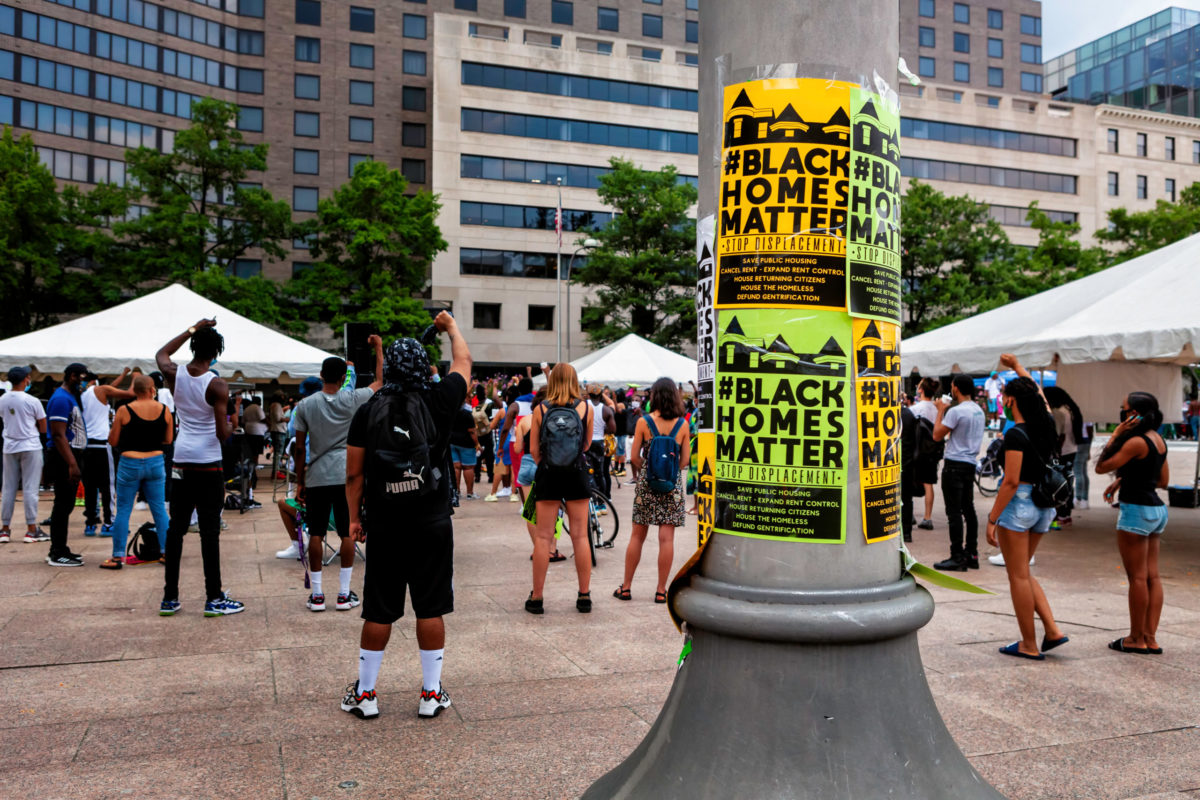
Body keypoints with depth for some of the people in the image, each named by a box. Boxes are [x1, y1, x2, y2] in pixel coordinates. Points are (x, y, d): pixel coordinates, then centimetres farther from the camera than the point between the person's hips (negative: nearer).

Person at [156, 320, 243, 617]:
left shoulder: (175, 375, 1)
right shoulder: (217, 385, -12)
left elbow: (161, 353, 26)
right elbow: (222, 433, -15)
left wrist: (192, 330, 26)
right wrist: (230, 428, 8)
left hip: (181, 461, 5)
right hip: (208, 463, -5)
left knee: (176, 528, 11)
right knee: (209, 531, -1)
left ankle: (170, 597, 16)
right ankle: (214, 598, 6)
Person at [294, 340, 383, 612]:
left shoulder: (305, 405, -1)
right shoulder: (352, 400, -6)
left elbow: (300, 448, 2)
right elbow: (380, 382, 10)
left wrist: (299, 482, 9)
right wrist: (379, 348, 18)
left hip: (316, 478, 1)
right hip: (346, 476, -1)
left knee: (316, 534, 8)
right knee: (347, 533, 5)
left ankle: (317, 594, 11)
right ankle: (344, 594, 7)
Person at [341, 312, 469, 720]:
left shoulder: (367, 413, -3)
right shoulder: (438, 402, -6)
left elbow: (354, 474, 0)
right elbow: (463, 360, 12)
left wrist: (355, 517, 12)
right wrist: (451, 326, 29)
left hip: (384, 527, 1)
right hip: (433, 526, -1)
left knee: (378, 612, 9)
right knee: (431, 610, 7)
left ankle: (365, 694, 21)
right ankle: (431, 694, 16)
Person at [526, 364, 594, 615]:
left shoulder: (541, 410, -5)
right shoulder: (586, 408, -4)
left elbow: (534, 450, -2)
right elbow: (587, 445, 6)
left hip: (548, 474, 0)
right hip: (577, 473, 0)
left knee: (543, 537, 6)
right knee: (580, 536, 7)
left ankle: (536, 598, 10)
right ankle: (584, 596, 12)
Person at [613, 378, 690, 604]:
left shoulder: (644, 422, -6)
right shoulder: (682, 424, -2)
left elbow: (634, 455, -2)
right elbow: (685, 458, 3)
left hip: (647, 483, 0)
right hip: (673, 484, 0)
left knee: (637, 536, 9)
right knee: (666, 538, 3)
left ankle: (626, 587, 16)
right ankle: (661, 590, 6)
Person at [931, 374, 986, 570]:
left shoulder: (956, 411, -17)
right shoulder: (979, 411, 11)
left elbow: (937, 435, -13)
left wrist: (941, 410, -3)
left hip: (955, 464, -9)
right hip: (970, 463, 9)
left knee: (954, 512, -5)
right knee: (968, 510, 14)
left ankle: (957, 557, -4)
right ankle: (972, 554, 19)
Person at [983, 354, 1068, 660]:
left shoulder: (1016, 434, -17)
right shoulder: (1046, 425, 4)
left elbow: (1011, 481, -20)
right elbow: (1037, 392, 25)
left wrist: (992, 518, -15)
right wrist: (1017, 366, 35)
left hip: (1018, 504, -8)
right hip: (1043, 506, 8)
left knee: (1018, 577, 2)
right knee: (1023, 574, 19)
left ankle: (1029, 645, 9)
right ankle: (1052, 630, 11)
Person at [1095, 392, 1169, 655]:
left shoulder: (1136, 442, -18)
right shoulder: (1158, 440, 10)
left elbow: (1101, 467, -15)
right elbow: (1163, 480, 17)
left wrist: (1116, 435, -12)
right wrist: (1124, 479, 15)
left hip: (1137, 511, -9)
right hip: (1157, 510, 9)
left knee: (1137, 577, -1)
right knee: (1152, 576, 9)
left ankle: (1136, 639, 7)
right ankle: (1151, 638, 14)